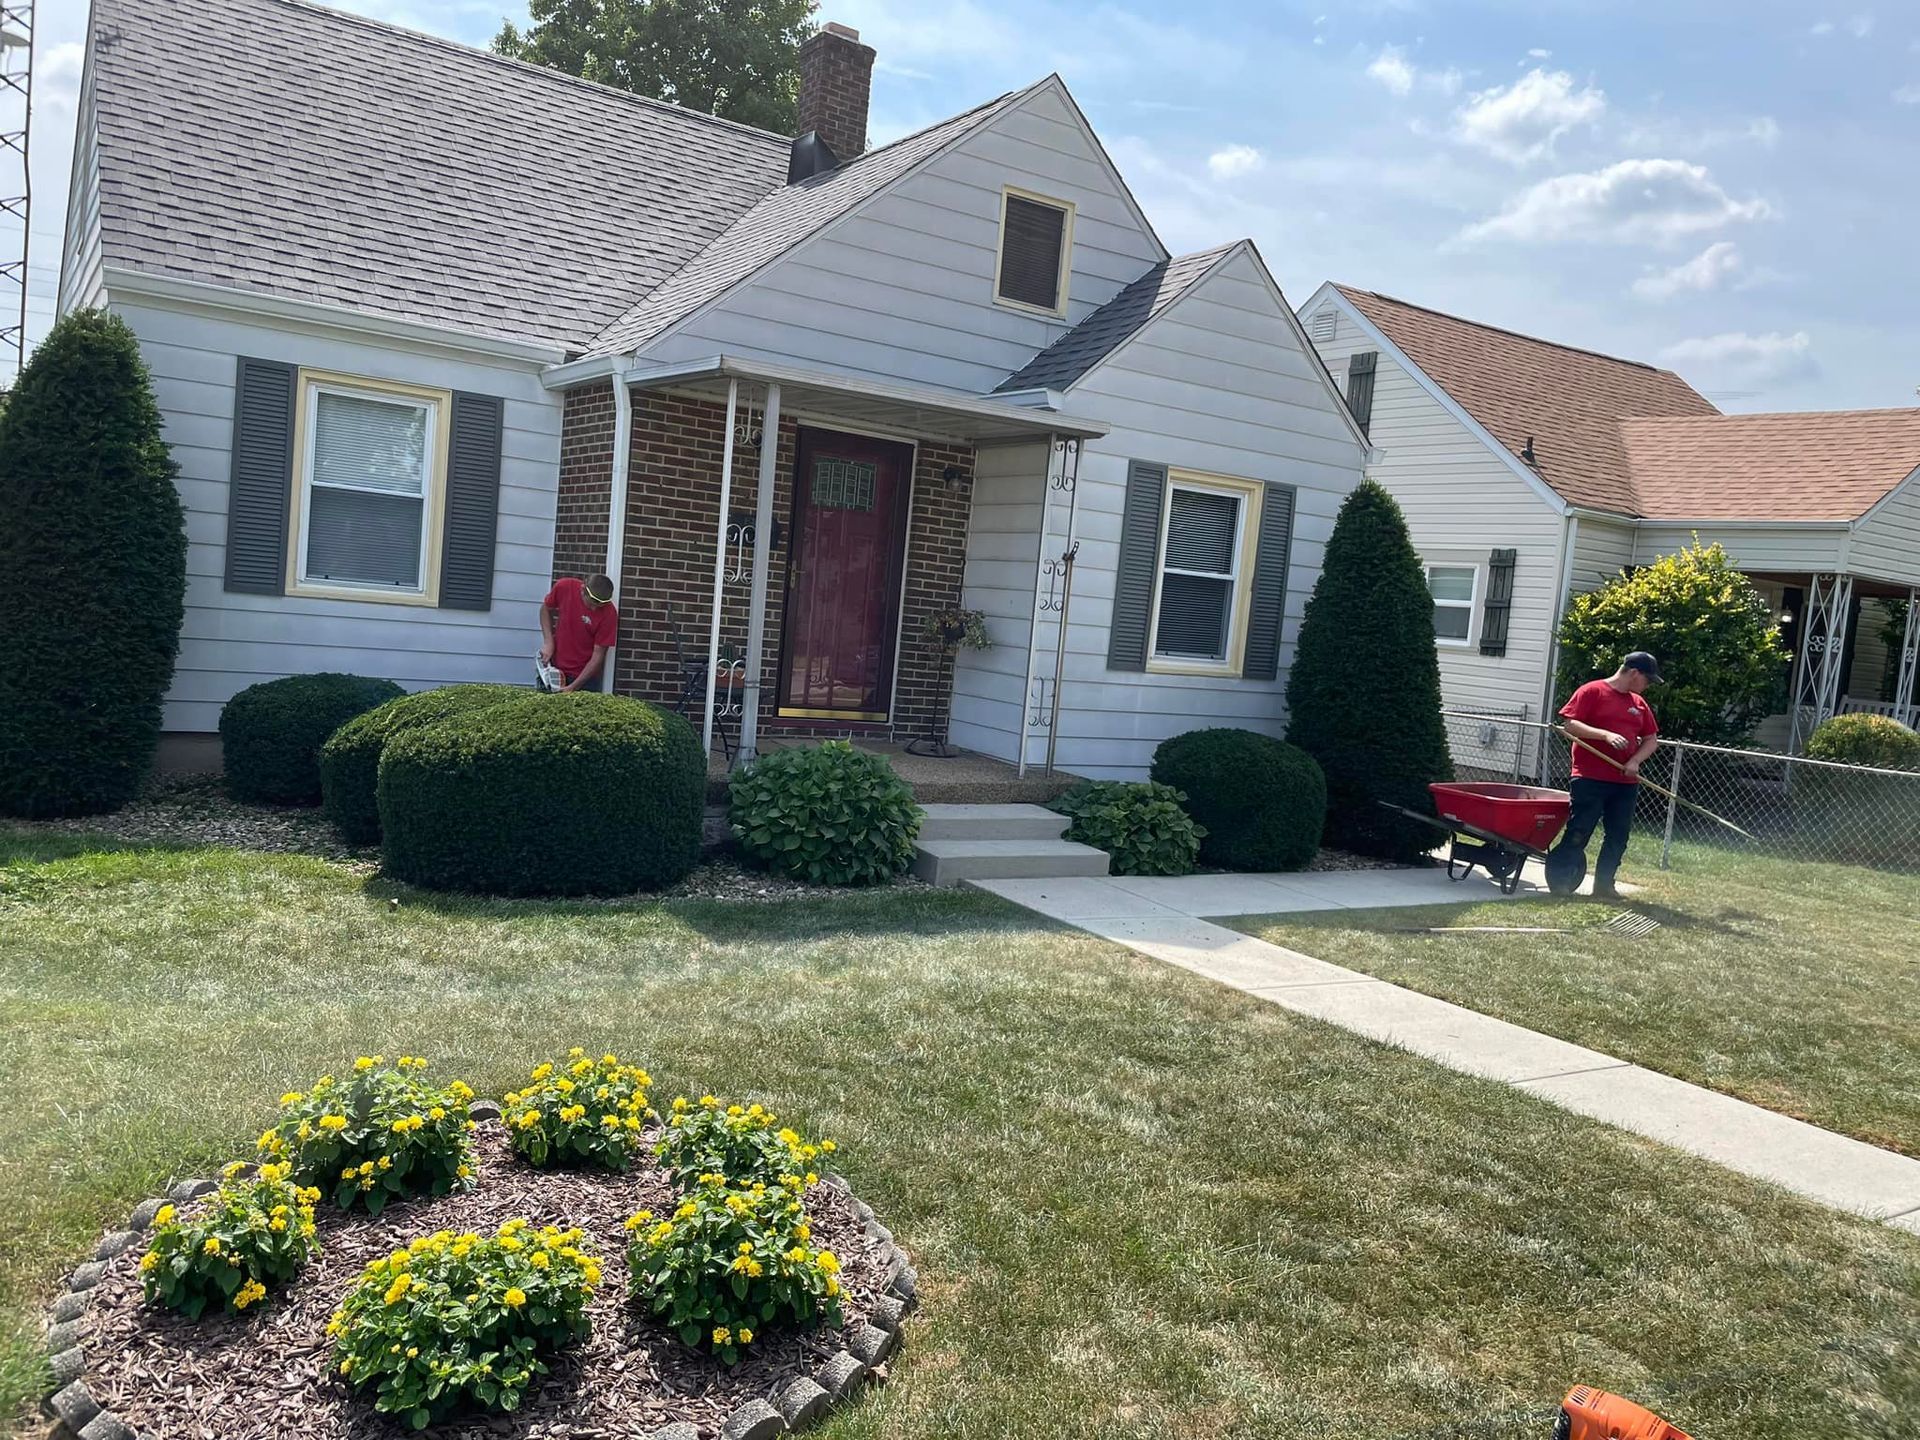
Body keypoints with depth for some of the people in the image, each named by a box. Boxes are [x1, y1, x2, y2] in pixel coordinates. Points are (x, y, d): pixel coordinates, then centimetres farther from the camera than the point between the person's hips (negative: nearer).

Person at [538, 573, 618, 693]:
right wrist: (548, 641, -7)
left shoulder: (609, 614, -23)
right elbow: (545, 608, 5)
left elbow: (598, 656, -18)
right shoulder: (564, 587, -15)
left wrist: (573, 687, -22)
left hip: (584, 675, -3)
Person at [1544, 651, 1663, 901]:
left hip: (1625, 782, 7)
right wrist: (1605, 734, -23)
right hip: (1590, 778, -7)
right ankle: (1559, 882, 3)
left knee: (1619, 837, 8)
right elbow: (1570, 724, -11)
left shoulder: (1640, 703, 15)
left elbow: (1651, 741, 17)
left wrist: (1635, 761, -3)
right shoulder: (1592, 691, -4)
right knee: (1578, 834, -5)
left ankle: (1604, 885, 18)